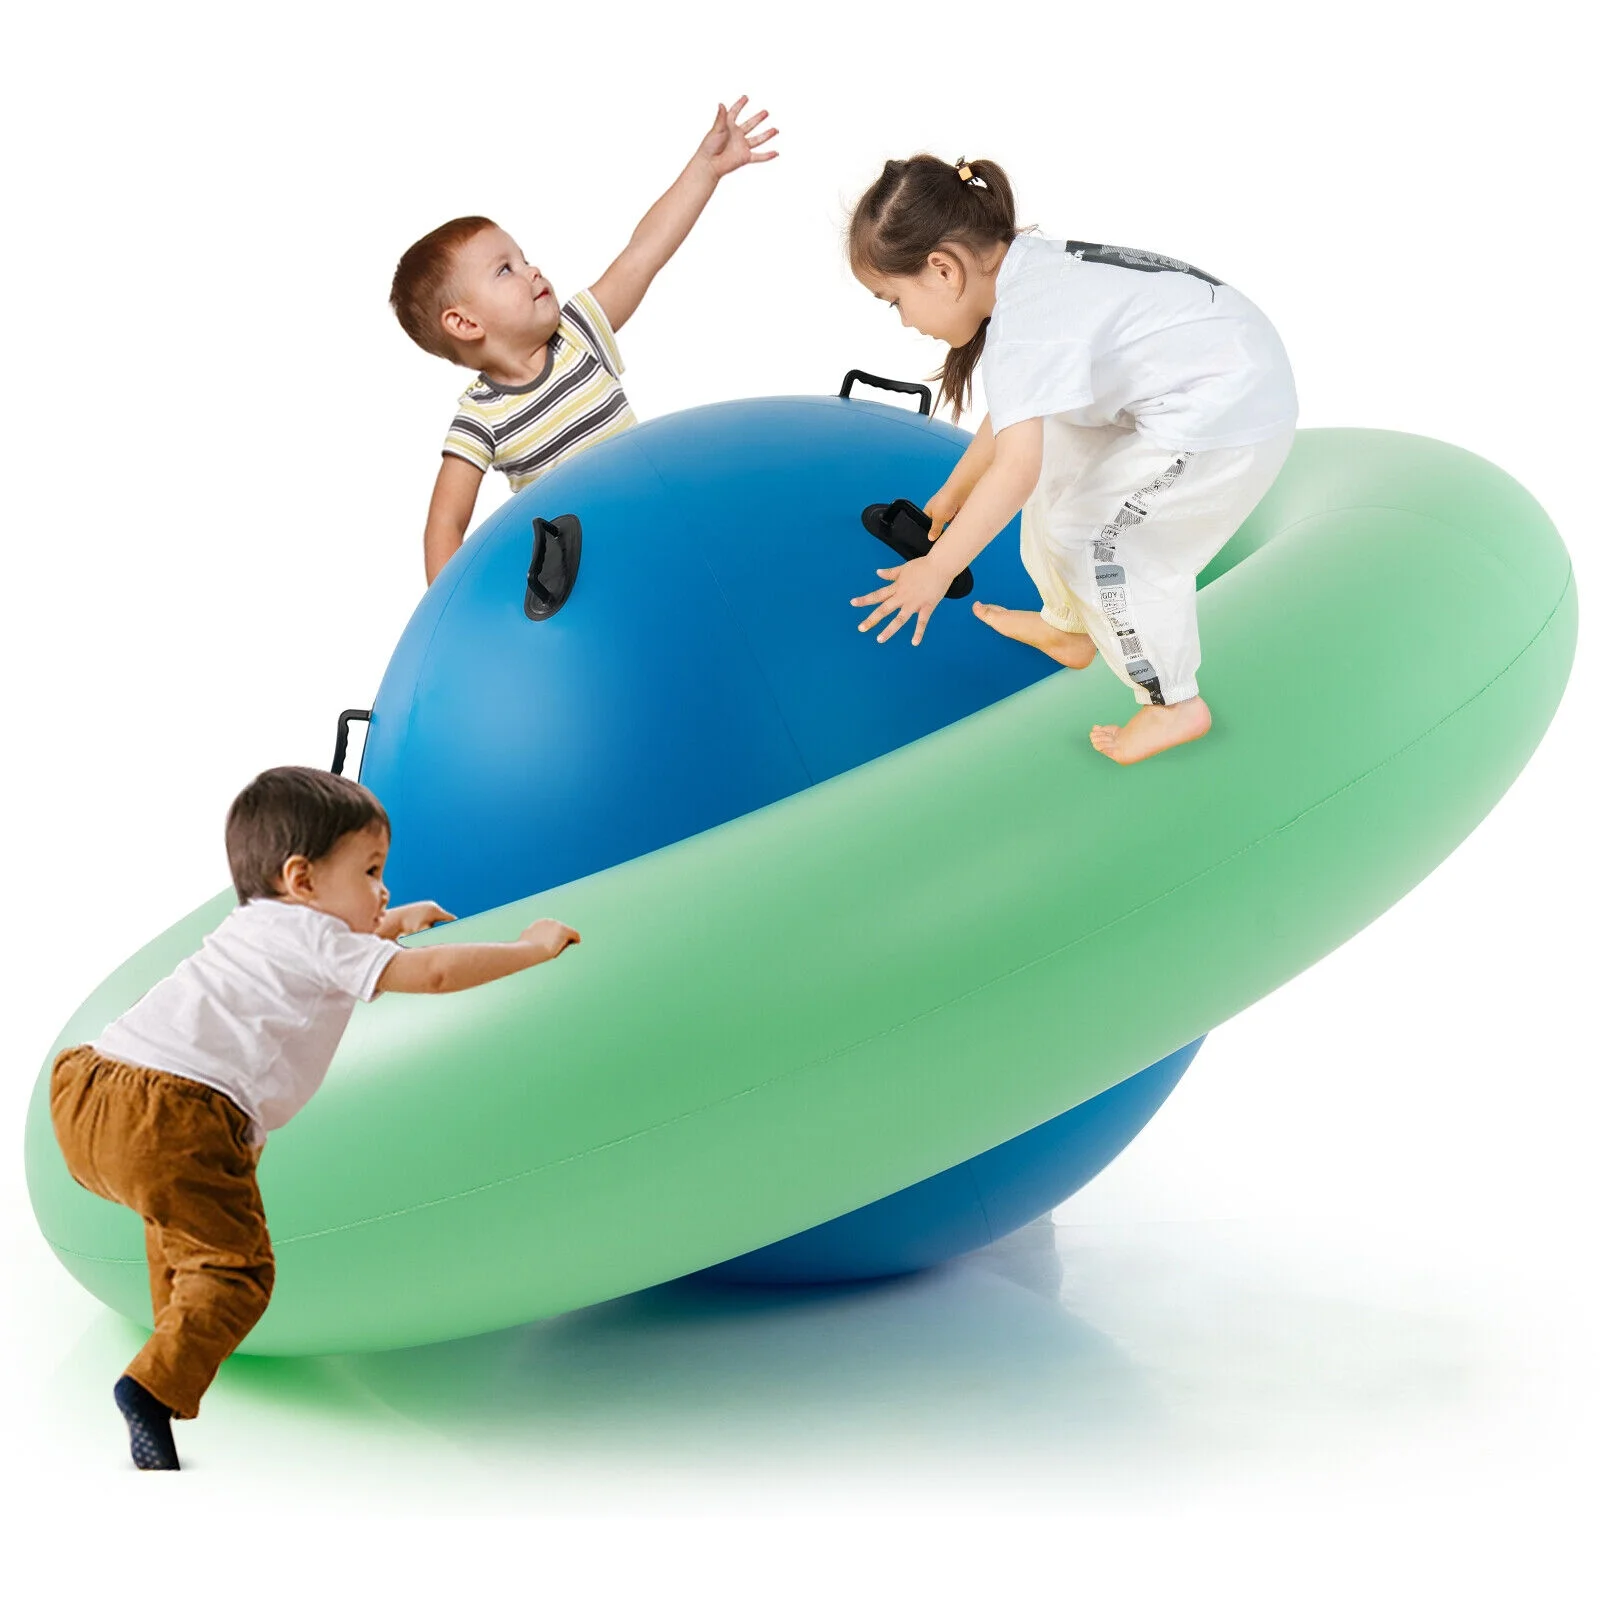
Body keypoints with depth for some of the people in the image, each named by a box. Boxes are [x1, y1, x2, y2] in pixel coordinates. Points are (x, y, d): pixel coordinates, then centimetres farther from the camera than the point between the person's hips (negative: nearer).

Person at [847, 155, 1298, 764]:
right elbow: (1014, 416, 16)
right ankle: (1067, 628, 37)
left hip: (1228, 419, -10)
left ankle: (1173, 703, 7)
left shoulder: (1021, 327, -26)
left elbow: (1015, 470, -32)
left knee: (1086, 537, -5)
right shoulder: (1026, 271, 4)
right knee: (1059, 468, 20)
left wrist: (937, 569, -25)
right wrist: (950, 496, 26)